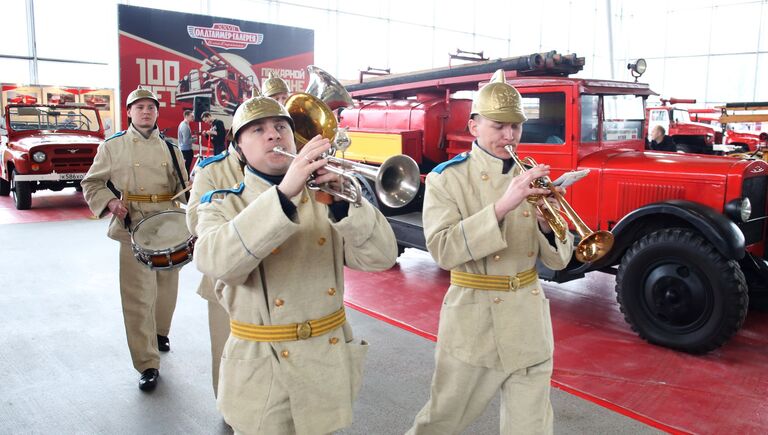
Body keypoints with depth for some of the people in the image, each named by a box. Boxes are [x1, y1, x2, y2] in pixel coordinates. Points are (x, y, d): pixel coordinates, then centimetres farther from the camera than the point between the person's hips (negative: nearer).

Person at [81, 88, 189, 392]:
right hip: (133, 227, -3)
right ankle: (147, 364, 2)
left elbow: (182, 188, 13)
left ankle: (160, 332, 43)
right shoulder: (113, 146, 3)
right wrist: (109, 202, -11)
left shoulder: (170, 147, 10)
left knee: (167, 285, 15)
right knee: (138, 295, -6)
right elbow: (91, 183, 8)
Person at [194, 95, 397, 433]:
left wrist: (343, 201, -26)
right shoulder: (222, 204, -6)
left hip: (328, 362, 3)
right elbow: (215, 263, -28)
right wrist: (283, 194, -36)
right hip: (261, 370, -2)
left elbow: (380, 258, -11)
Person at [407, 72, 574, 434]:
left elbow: (557, 260, 3)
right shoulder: (447, 179, -8)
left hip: (529, 320, 4)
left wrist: (547, 225, -19)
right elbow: (442, 250, -22)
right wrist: (501, 207, -30)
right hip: (473, 321, -3)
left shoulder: (532, 177, 4)